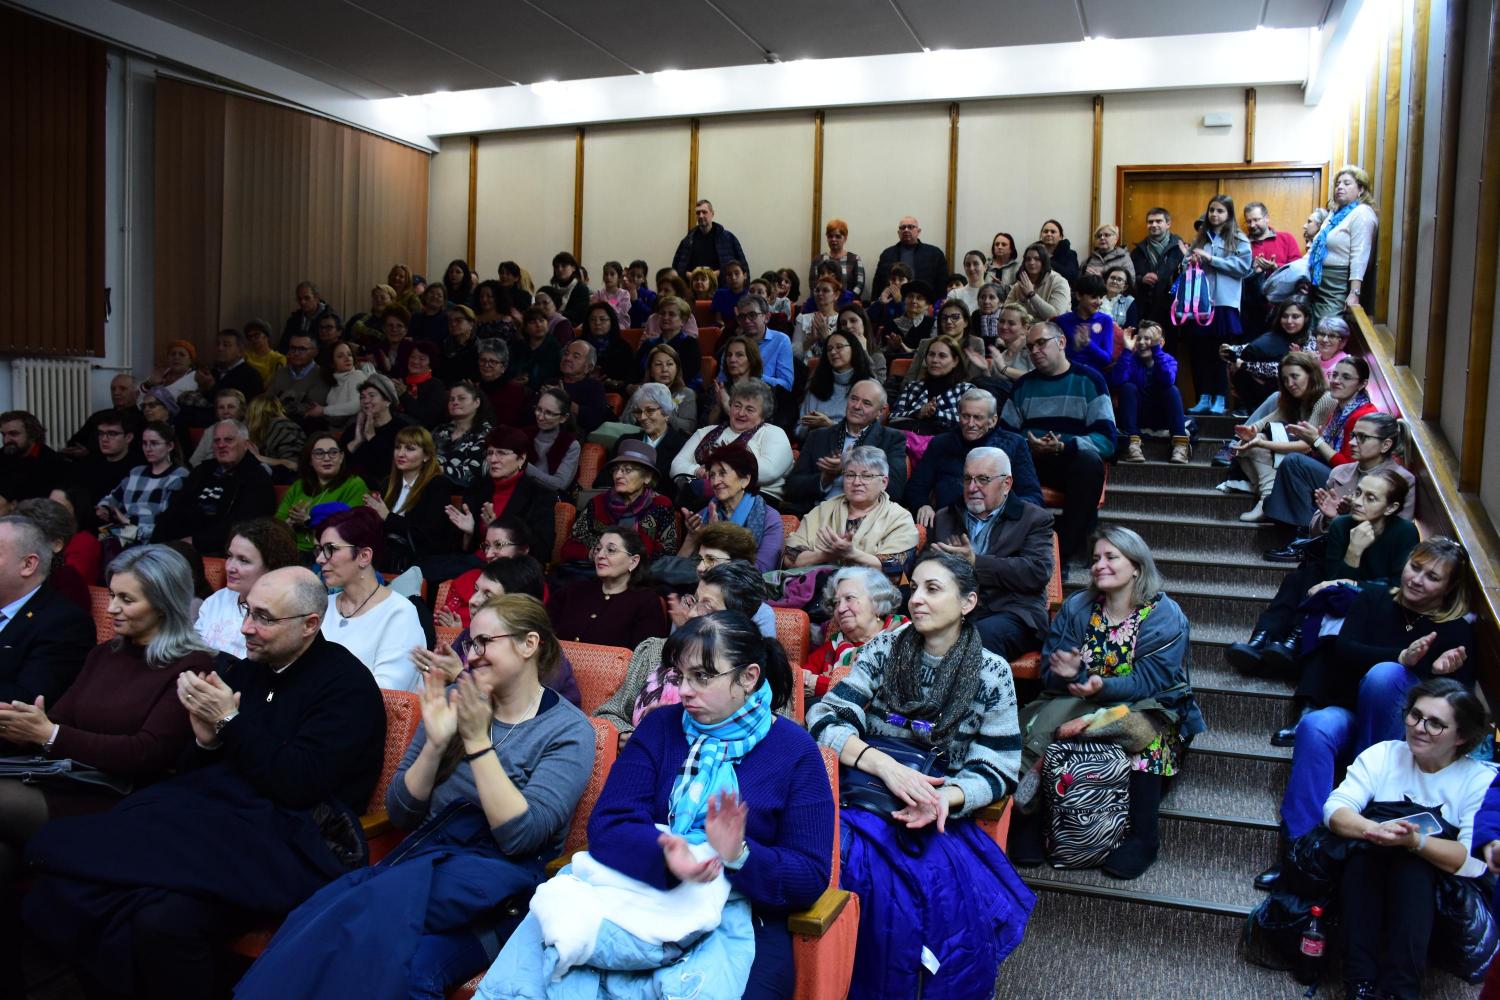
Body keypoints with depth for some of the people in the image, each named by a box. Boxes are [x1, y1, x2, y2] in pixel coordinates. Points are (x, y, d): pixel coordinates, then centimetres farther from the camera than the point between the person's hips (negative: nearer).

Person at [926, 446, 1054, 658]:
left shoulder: (1034, 519, 12)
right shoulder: (944, 518, 24)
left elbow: (1038, 572, -5)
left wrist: (975, 563, -8)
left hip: (1011, 614, -2)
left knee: (979, 637, -37)